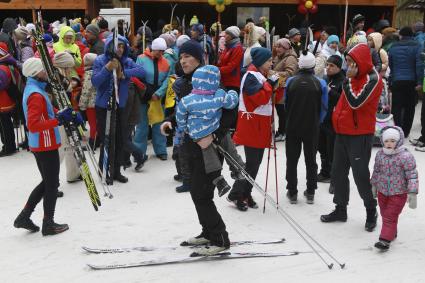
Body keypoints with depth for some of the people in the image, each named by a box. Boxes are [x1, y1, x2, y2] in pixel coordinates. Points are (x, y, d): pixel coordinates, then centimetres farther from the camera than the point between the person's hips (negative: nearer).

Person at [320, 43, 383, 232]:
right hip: (343, 133, 8)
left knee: (360, 175, -1)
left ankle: (371, 211, 17)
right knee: (337, 173, 12)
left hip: (360, 135, -8)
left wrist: (347, 80, -19)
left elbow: (356, 102, -25)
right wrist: (337, 121, 15)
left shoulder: (372, 79, -14)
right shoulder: (354, 77, 11)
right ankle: (340, 209, 26)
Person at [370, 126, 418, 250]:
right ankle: (391, 233, 37)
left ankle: (385, 239, -1)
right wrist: (374, 185, 21)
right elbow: (376, 171, 13)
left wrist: (412, 193, -19)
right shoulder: (380, 154, -2)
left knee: (390, 216, -5)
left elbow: (412, 175, -17)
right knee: (385, 214, 18)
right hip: (382, 191, 6)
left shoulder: (405, 156, -19)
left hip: (398, 193, -6)